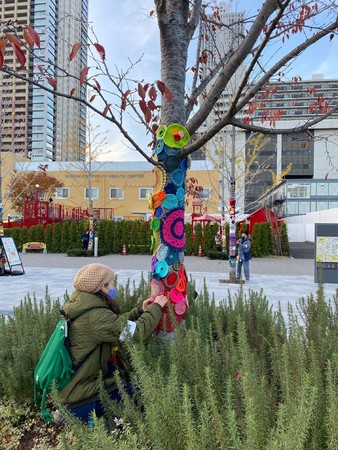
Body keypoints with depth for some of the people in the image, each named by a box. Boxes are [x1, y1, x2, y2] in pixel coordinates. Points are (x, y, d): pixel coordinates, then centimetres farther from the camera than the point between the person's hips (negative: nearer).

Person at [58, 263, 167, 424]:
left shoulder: (83, 309, 3)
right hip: (81, 399, -9)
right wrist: (156, 307, -13)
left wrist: (140, 311, 6)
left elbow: (117, 324, 12)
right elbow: (137, 331, -27)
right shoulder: (95, 316, -28)